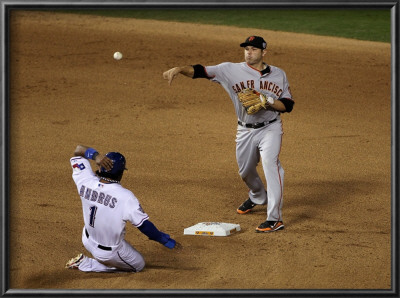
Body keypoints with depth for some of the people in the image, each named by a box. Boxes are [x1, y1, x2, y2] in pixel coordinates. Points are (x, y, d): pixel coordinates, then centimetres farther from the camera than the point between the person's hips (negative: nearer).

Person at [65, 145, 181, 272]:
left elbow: (78, 150, -7)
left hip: (88, 241, 6)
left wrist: (95, 155, -29)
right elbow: (144, 225, -22)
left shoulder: (86, 182, -19)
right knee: (138, 264, 21)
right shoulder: (125, 197, -31)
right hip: (111, 251, -6)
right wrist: (167, 241, -9)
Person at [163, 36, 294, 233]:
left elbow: (288, 105, 0)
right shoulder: (232, 70, -7)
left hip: (270, 128, -3)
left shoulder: (278, 75, -2)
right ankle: (258, 197, 54)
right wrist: (179, 69, -35)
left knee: (270, 162, -25)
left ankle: (275, 219, -24)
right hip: (245, 130, 3)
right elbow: (201, 71, -17)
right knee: (245, 171, 17)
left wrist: (269, 102, -20)